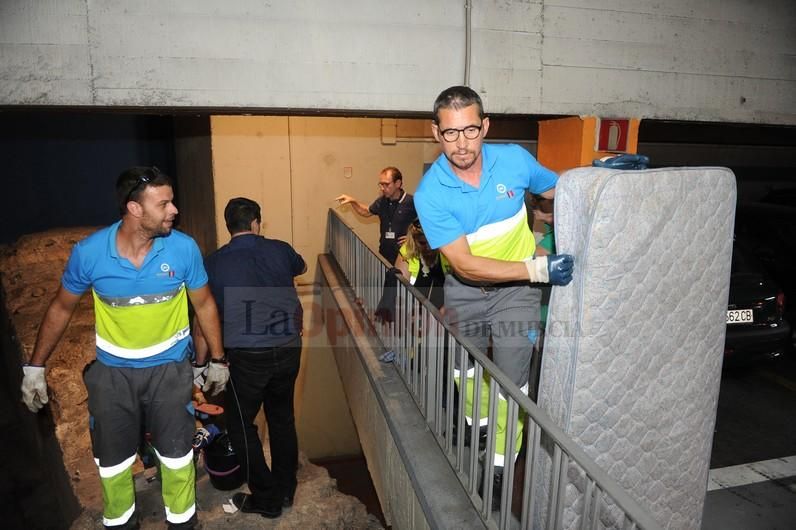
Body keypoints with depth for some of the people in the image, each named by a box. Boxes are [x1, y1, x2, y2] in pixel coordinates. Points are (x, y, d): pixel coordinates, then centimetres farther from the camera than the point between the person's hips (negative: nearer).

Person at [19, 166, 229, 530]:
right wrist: (35, 366, 4)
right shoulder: (89, 252, -18)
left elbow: (204, 303, -4)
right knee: (112, 457, 19)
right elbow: (61, 308, -1)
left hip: (169, 367, -1)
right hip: (112, 371, 1)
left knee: (175, 454, 12)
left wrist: (217, 359, 2)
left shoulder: (183, 248, -19)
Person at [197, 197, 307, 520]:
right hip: (289, 350, 4)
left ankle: (266, 499, 23)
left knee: (241, 424, 15)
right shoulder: (279, 250, 1)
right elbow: (302, 268, 24)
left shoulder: (214, 263, -4)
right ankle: (286, 490, 34)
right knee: (282, 418, 20)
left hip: (247, 357, -3)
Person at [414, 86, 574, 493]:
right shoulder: (430, 193, -23)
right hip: (465, 288, 1)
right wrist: (539, 268, -32)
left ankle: (501, 463, 18)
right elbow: (464, 264, -26)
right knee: (466, 370, 22)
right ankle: (478, 428, 51)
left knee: (511, 378, -3)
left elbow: (559, 190, 5)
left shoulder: (514, 159, -15)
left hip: (516, 287, 0)